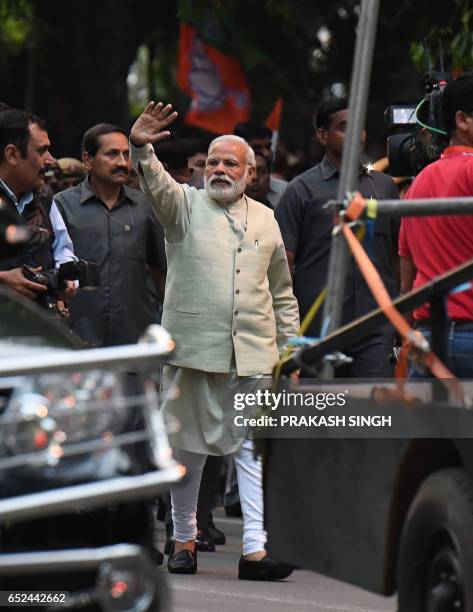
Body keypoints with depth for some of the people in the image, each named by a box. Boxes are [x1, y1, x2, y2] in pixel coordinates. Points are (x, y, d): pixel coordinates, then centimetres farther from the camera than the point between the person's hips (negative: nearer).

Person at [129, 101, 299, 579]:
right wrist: (141, 149, -35)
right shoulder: (185, 205, 7)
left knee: (255, 445, -7)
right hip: (194, 346, -2)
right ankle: (183, 539, 19)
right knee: (189, 445, 6)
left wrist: (289, 344, 16)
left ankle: (255, 548, -12)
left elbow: (281, 291, 21)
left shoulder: (265, 218, 16)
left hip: (254, 354, 2)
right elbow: (155, 183, -16)